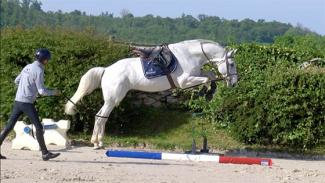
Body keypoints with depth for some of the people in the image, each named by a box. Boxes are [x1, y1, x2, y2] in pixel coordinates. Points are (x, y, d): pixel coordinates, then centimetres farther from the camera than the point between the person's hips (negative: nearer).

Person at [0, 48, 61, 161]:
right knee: (38, 127, -4)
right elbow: (42, 91, -13)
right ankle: (45, 153, -4)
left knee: (9, 126, 7)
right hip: (27, 102, -8)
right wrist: (54, 92, 3)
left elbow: (17, 81, 25)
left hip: (18, 101, 8)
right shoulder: (39, 71, -13)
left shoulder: (28, 67, 14)